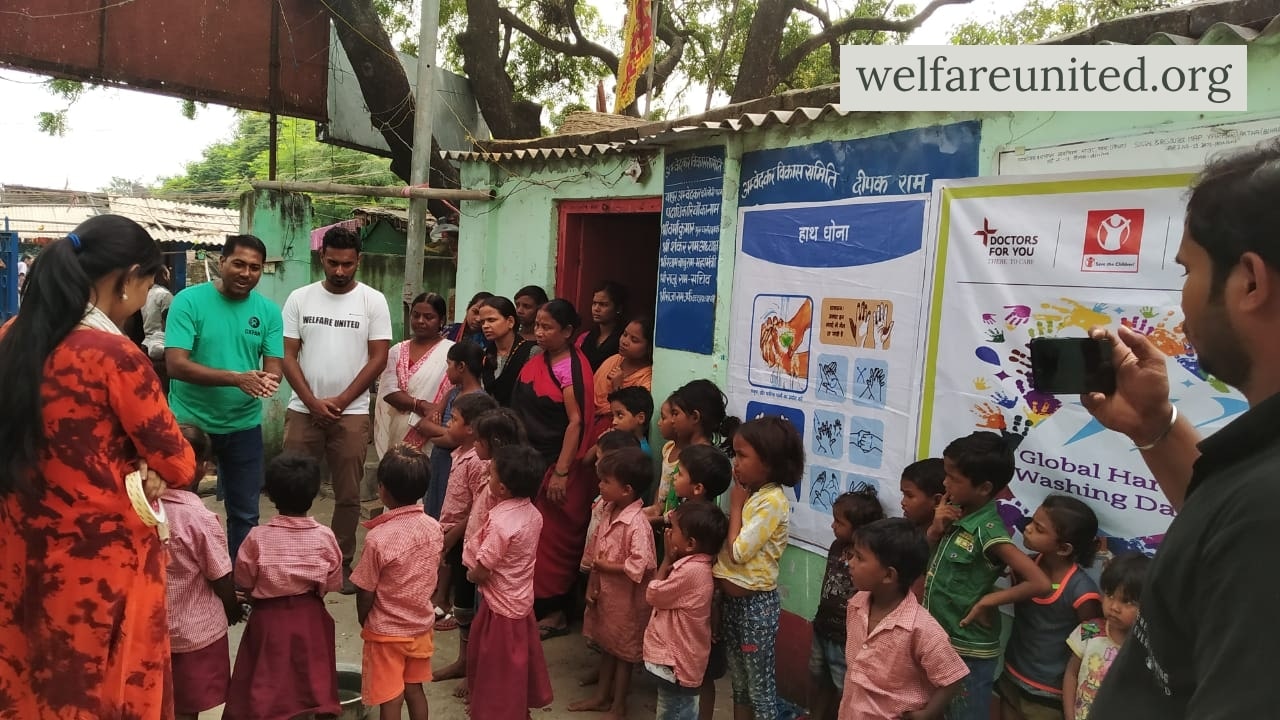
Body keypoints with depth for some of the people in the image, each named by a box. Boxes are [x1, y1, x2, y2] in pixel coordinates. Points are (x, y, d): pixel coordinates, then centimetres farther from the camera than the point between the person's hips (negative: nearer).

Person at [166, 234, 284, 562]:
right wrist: (236, 378, -31)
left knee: (245, 513, 14)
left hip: (244, 426, 3)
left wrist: (268, 379, -28)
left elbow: (274, 366, -3)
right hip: (189, 423, -3)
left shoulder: (268, 310, -1)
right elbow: (176, 364, -20)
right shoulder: (189, 300, -12)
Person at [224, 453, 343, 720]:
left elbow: (244, 584, -6)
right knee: (313, 686, 16)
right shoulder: (325, 537, -13)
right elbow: (332, 584, -4)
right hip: (311, 620, 1)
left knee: (264, 689, 13)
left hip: (269, 620, -1)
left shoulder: (257, 537, -16)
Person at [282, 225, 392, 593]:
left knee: (348, 495, 6)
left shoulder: (373, 301, -1)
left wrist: (340, 402, -8)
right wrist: (312, 402, -9)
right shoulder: (300, 298, 3)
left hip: (351, 413, -1)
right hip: (303, 410, 1)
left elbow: (378, 358, -4)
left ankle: (342, 563, 19)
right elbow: (287, 356, 1)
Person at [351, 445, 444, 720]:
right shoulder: (433, 528, -9)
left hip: (386, 633, -5)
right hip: (421, 627, 5)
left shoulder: (378, 538, -26)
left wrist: (363, 622, 4)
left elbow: (365, 594, -16)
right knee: (414, 690, 21)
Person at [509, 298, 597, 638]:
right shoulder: (536, 364, 10)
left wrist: (561, 472, -21)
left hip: (559, 465, -7)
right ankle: (535, 604, 24)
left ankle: (556, 613, 15)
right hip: (533, 461, 7)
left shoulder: (572, 367, -15)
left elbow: (577, 421, -19)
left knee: (555, 538, 2)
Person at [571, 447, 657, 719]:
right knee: (606, 646, 22)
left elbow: (639, 566, -32)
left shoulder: (637, 523, -28)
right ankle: (601, 696, 39)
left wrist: (605, 566, -20)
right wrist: (592, 586, 5)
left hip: (625, 599, -8)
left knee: (623, 650, 11)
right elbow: (594, 551, 7)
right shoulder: (607, 511, -2)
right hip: (604, 592, 8)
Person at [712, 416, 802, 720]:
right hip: (733, 599, 9)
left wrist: (735, 506, -14)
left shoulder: (773, 501, -20)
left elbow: (737, 552, -22)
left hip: (756, 603, -9)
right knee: (738, 682, 20)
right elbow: (726, 546, 10)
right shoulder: (748, 494, 6)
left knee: (760, 686, 4)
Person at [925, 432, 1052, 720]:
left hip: (968, 651, -7)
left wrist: (987, 601, -21)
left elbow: (1040, 583, -30)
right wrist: (936, 527, -9)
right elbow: (930, 550, 12)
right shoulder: (957, 512, -4)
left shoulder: (988, 531, -25)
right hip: (941, 640, 7)